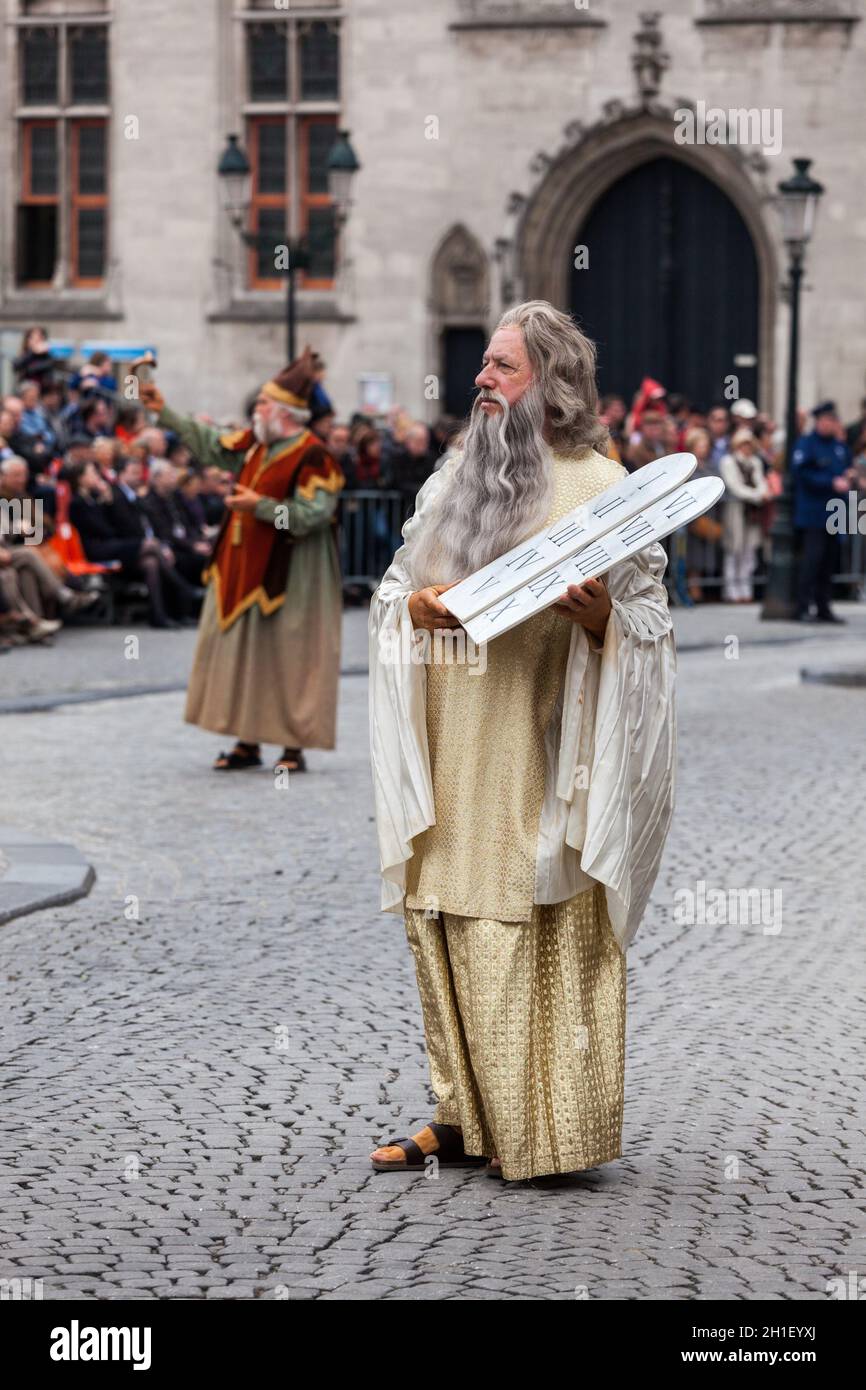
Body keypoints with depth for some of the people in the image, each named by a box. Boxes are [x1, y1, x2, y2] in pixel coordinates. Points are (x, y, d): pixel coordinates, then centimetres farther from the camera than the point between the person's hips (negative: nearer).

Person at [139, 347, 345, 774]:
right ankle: (248, 742, 19)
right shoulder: (254, 442, 7)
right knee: (242, 651, 10)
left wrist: (261, 506, -23)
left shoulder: (311, 456, -16)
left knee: (287, 655, -2)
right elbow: (210, 447, 18)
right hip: (244, 569, 8)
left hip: (286, 574, -8)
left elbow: (312, 516, -21)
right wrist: (164, 413, 16)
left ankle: (294, 746, 7)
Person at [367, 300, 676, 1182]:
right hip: (450, 753, 6)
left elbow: (648, 619, -4)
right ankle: (464, 1116, 16)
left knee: (535, 938, -5)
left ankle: (545, 1131, 4)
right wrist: (414, 604, -5)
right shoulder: (454, 477, 14)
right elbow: (392, 585, 17)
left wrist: (599, 617, -25)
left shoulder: (600, 487, -4)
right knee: (444, 929, 7)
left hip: (536, 753, -6)